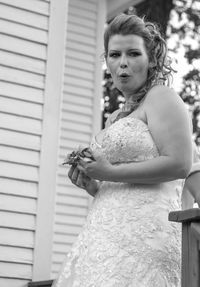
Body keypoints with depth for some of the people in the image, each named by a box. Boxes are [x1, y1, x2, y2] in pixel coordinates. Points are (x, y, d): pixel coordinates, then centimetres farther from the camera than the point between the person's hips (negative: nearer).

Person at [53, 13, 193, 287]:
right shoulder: (114, 118, 23)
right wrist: (90, 184, 5)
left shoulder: (161, 97, 0)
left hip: (143, 226, -7)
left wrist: (111, 173, -11)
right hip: (106, 229, 8)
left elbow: (179, 164, -13)